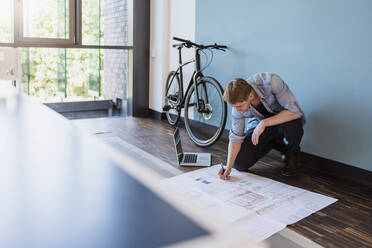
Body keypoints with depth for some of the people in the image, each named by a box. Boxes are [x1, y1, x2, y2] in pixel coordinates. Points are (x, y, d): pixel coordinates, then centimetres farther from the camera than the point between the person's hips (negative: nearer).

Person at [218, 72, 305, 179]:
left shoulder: (271, 82, -35)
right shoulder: (238, 103, -22)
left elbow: (295, 111, -36)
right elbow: (236, 137, -12)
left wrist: (264, 123, -36)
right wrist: (228, 167, -20)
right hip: (260, 123, 3)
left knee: (293, 125, -40)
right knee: (239, 164, -9)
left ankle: (292, 153, -5)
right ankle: (275, 142, 14)